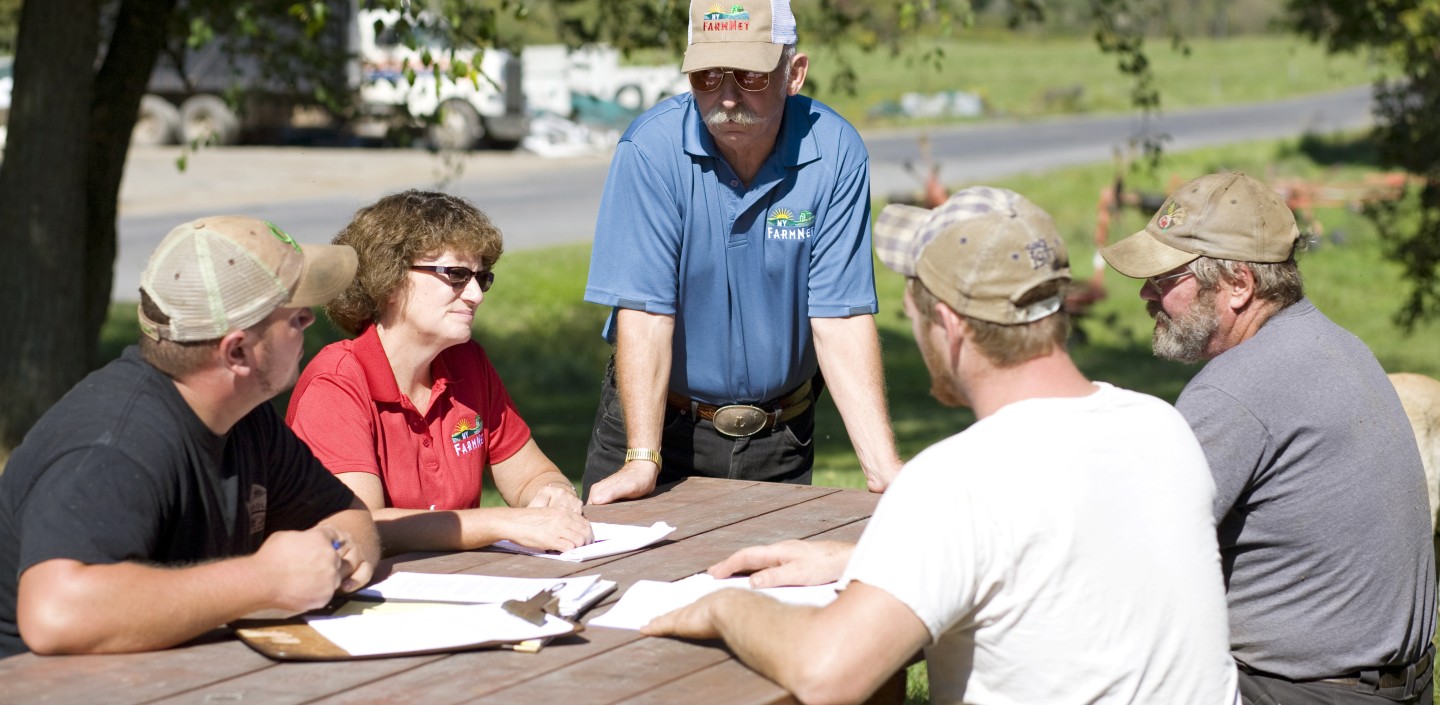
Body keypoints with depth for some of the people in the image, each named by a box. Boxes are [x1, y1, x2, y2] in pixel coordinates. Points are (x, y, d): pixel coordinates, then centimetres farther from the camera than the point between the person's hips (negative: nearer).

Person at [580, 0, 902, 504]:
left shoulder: (834, 154, -14)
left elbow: (840, 318, -15)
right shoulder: (650, 150, -18)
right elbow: (645, 313, -21)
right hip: (662, 422, -1)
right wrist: (642, 461, -28)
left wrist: (884, 467, -23)